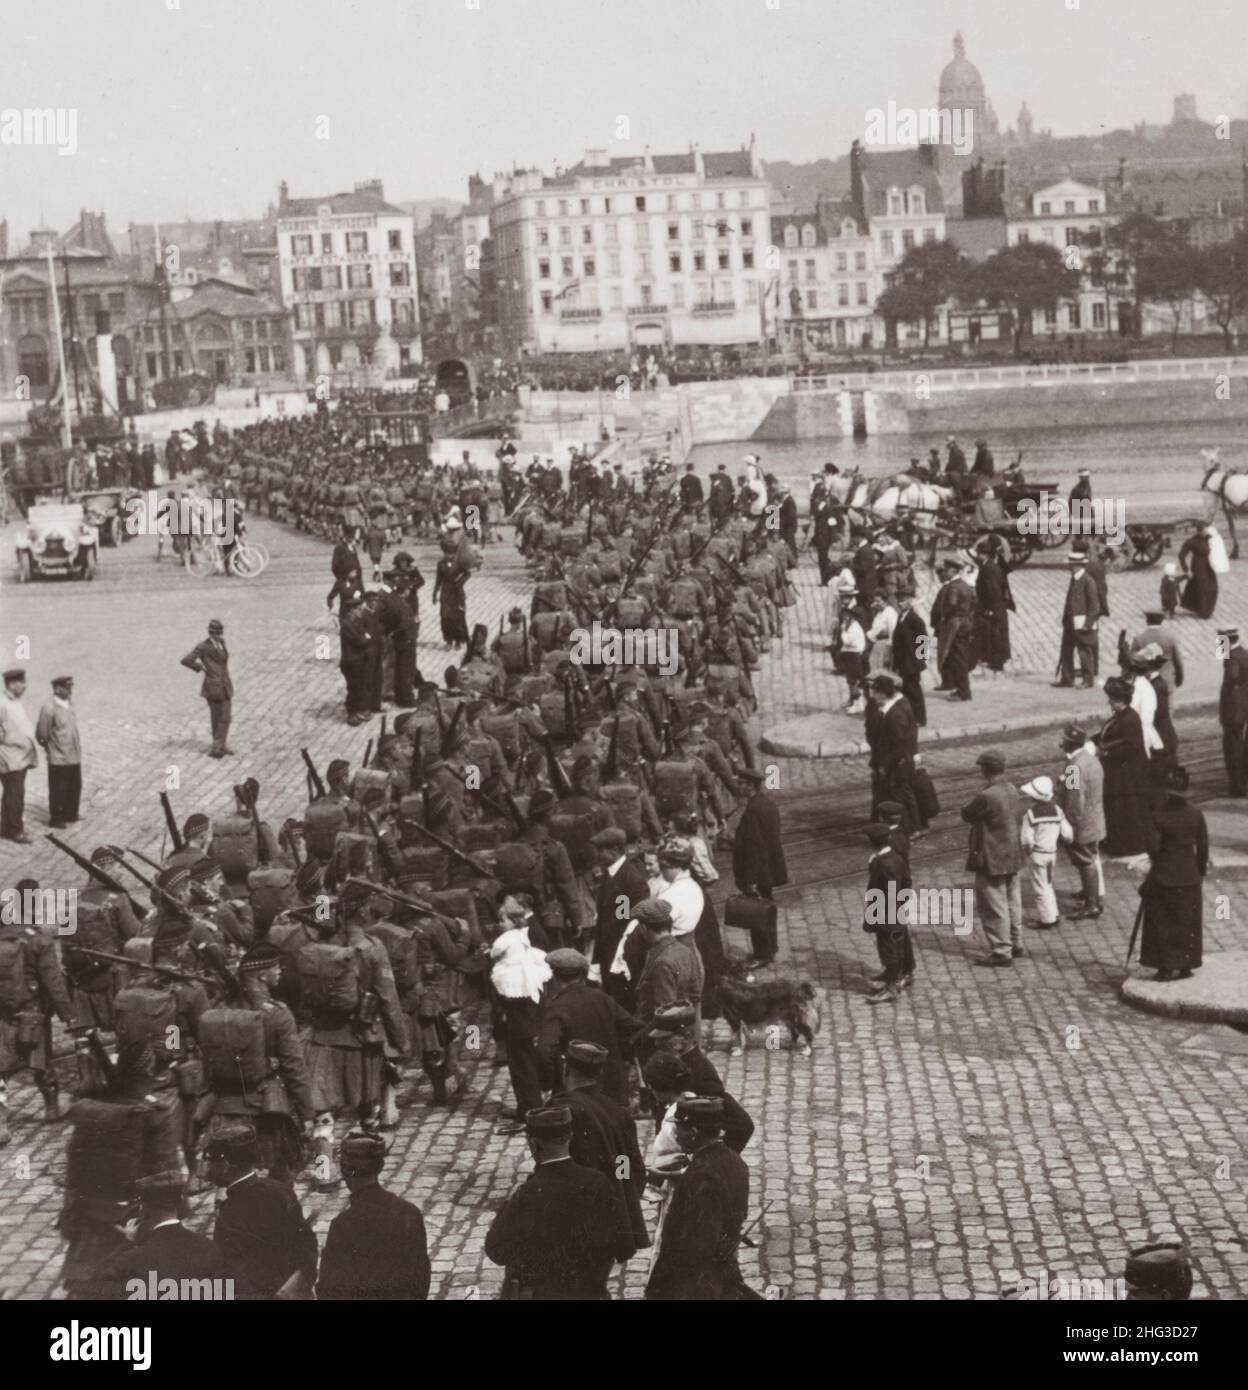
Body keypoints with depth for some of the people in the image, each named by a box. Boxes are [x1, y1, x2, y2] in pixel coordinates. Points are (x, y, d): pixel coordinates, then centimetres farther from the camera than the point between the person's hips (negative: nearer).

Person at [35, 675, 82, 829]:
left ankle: (70, 815, 31)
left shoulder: (68, 705, 6)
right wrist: (51, 748, 0)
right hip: (58, 759, -7)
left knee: (75, 787, 15)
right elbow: (41, 735, -13)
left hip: (74, 757, 7)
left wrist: (78, 747, 14)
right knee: (58, 790, 4)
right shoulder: (49, 709, -17)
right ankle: (56, 819, 18)